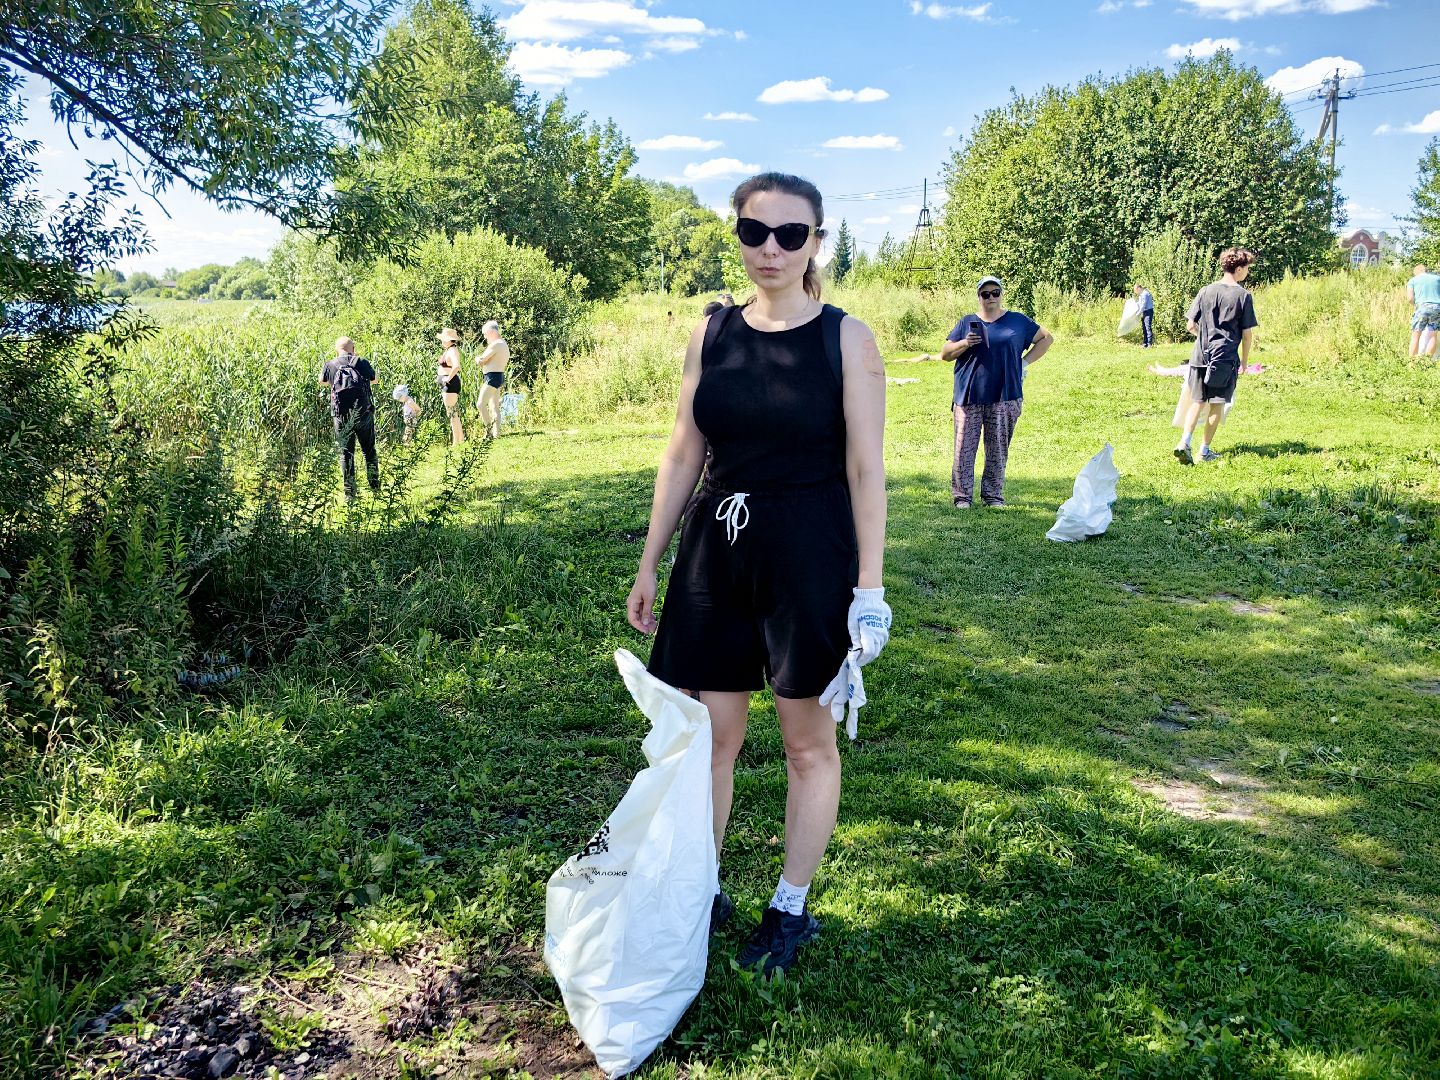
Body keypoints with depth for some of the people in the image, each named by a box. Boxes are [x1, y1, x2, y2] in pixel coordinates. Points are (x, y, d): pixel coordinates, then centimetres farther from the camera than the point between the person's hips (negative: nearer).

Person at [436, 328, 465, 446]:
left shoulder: (452, 350, -16)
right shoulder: (449, 350, 15)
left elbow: (456, 366, -34)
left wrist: (448, 378, -24)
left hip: (450, 383, -11)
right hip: (446, 385, 11)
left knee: (452, 414, -7)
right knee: (454, 414, 15)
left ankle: (456, 443, -5)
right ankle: (461, 439, 21)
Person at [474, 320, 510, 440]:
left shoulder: (495, 345, -14)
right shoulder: (504, 344, 18)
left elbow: (481, 360, -15)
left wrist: (477, 358, 8)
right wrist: (482, 359, 10)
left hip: (492, 377, -10)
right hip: (500, 377, 10)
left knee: (480, 404, -13)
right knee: (494, 407, 9)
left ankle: (489, 428, -15)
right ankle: (496, 434, 8)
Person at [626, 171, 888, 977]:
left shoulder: (846, 338, -6)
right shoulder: (711, 335, 5)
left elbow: (866, 470, -7)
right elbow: (683, 457, 9)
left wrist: (869, 585, -11)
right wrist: (650, 564, 9)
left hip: (810, 555, -3)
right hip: (716, 550, 4)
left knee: (809, 741, 9)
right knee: (708, 734, 10)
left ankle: (792, 909, 27)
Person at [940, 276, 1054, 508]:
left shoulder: (1018, 321, 11)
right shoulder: (967, 322, 11)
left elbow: (1047, 338, 20)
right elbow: (945, 354, 9)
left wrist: (1025, 362, 8)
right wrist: (964, 344, -10)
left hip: (1004, 396, 0)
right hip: (969, 396, 0)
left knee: (998, 449, 3)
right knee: (964, 447, -4)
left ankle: (994, 494, 12)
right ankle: (962, 495, 1)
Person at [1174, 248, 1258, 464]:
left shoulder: (1205, 291, 3)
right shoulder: (1243, 295, -5)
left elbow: (1191, 326, 4)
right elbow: (1247, 333, -4)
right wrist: (1244, 361, 9)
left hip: (1201, 356, 3)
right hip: (1226, 358, -3)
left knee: (1197, 402, 10)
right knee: (1217, 404, 7)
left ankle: (1184, 442, -8)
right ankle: (1205, 450, 11)